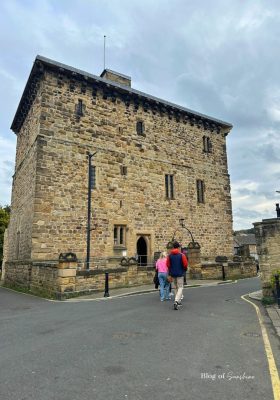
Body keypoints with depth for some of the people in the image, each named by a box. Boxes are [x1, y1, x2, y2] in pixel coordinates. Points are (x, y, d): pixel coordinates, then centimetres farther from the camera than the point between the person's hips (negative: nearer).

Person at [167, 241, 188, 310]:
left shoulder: (170, 255, -1)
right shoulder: (181, 255, -10)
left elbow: (168, 265, -1)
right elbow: (185, 264, -11)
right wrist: (184, 269, 10)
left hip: (173, 274, 4)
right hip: (180, 274, -4)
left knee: (176, 287, 19)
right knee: (180, 288, 0)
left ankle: (178, 301, 26)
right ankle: (176, 301, -17)